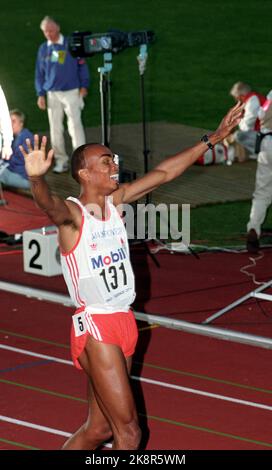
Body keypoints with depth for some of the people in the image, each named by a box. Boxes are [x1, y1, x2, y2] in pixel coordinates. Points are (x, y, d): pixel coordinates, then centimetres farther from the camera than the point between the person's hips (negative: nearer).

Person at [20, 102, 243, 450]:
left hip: (124, 321, 8)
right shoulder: (72, 214, -13)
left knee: (99, 429, 14)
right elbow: (49, 205, -36)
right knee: (129, 432, -9)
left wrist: (211, 140, 13)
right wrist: (37, 179, -59)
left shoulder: (116, 200, 8)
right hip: (95, 328, -8)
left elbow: (163, 173, 14)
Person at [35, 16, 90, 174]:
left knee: (75, 125, -9)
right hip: (52, 94, 4)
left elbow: (82, 65, 1)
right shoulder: (43, 49, 9)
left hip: (72, 92, -4)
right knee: (55, 128, 4)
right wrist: (40, 94, 6)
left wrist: (84, 85, -6)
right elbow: (39, 73, 12)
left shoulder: (71, 44, -2)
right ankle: (61, 160, 12)